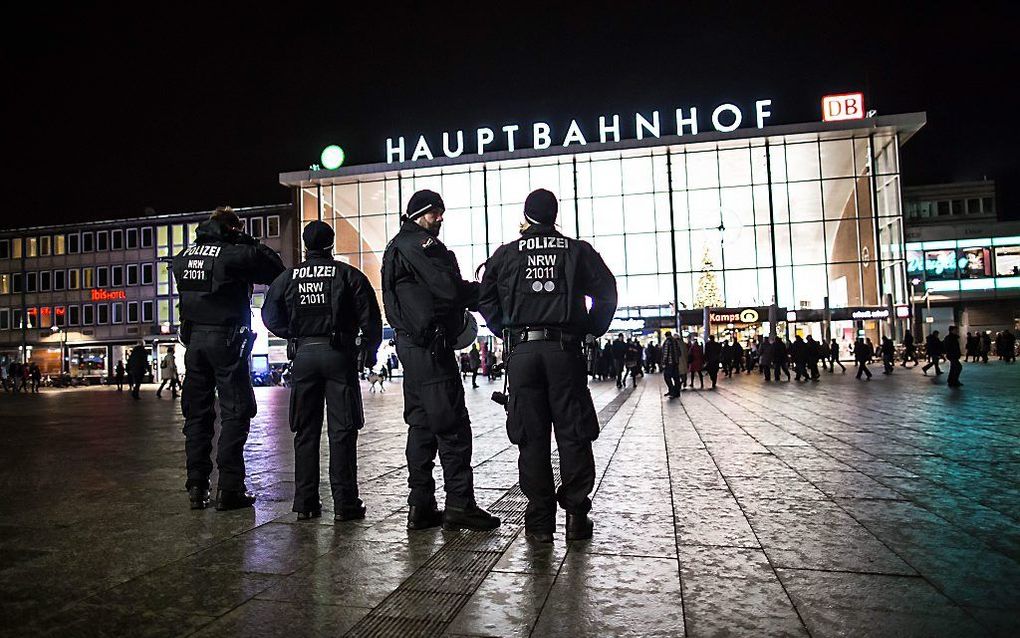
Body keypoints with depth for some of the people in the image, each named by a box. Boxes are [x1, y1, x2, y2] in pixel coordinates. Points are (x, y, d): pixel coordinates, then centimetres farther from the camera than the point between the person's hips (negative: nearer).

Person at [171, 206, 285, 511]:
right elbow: (276, 271, -3)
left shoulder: (183, 256, 11)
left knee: (196, 413, 11)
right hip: (226, 339, -6)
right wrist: (247, 241, 2)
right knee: (236, 412, -1)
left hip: (193, 339, 6)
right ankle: (229, 489, -4)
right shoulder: (235, 253, -8)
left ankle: (197, 487, 12)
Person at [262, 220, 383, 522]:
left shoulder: (287, 277, 8)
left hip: (303, 356, 3)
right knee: (342, 431, 1)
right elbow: (371, 320, -2)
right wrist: (369, 356, 7)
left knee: (305, 432, 10)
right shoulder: (349, 275, -1)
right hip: (339, 353, -3)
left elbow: (271, 317, 10)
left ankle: (305, 502, 13)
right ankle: (344, 503, 1)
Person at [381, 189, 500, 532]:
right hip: (430, 346, -10)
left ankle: (421, 505, 13)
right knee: (452, 425, -7)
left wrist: (469, 291, 11)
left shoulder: (396, 247, 23)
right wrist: (480, 290, 1)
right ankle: (459, 504, -4)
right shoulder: (420, 245, -9)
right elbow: (450, 290, -17)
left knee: (421, 424, 10)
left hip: (411, 345, 10)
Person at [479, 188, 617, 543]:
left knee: (531, 437, 4)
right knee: (573, 434, 6)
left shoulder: (506, 254, 8)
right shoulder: (578, 251, 8)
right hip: (565, 350, 0)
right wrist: (591, 331, 12)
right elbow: (606, 292, 3)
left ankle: (540, 521, 7)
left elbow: (486, 299, 8)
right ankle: (576, 516, 9)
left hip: (522, 352, 0)